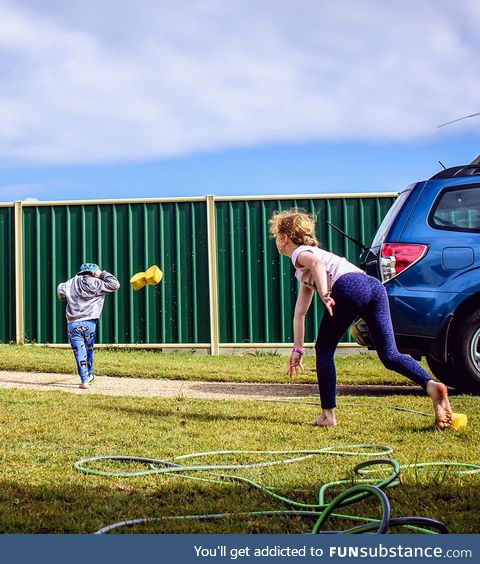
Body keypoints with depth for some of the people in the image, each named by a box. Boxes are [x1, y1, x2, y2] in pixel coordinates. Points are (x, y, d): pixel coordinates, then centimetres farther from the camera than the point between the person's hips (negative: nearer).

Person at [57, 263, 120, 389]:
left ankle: (85, 380, -5)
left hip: (72, 324, 1)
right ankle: (89, 375, 36)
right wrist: (102, 274, 7)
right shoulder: (97, 284, -2)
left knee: (80, 353, 1)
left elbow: (60, 291, 19)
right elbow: (115, 285, 1)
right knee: (89, 350, 20)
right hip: (89, 323, -1)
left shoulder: (71, 283, 5)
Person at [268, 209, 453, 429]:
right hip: (375, 286, 8)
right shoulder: (303, 271, 40)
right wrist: (297, 349, 41)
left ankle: (328, 415, 8)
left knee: (324, 350, 8)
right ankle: (431, 385, -23)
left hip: (349, 287, -8)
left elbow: (316, 263, -11)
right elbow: (300, 313, 41)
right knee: (390, 356, 0)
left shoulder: (299, 253, 15)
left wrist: (324, 294, -20)